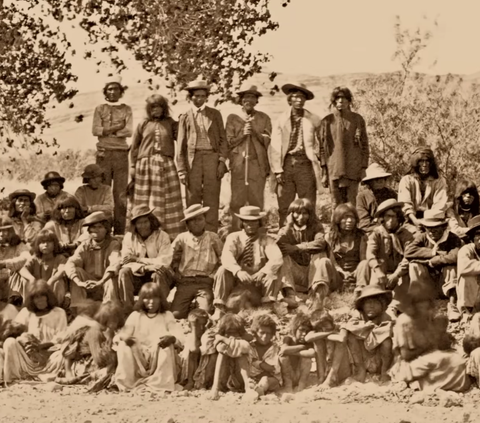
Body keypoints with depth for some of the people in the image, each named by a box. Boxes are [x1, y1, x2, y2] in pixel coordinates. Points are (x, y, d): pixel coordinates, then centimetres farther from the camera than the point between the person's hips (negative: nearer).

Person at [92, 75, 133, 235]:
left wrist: (107, 130, -7)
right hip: (104, 153, 0)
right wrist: (117, 127, -8)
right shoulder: (100, 109, 12)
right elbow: (95, 130, -2)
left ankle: (119, 232, -1)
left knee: (121, 193, -2)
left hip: (121, 154, 0)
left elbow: (129, 131, -2)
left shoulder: (126, 109, 12)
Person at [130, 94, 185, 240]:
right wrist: (133, 166, 9)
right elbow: (134, 147, 13)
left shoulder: (171, 124, 10)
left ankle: (171, 233, 3)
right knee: (145, 202, 1)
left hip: (166, 166, 0)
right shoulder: (143, 125, 10)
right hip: (145, 165, 0)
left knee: (168, 200, -1)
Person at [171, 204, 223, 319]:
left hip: (205, 282, -1)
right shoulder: (181, 239, 12)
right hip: (184, 282, 1)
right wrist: (178, 273, 0)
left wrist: (213, 275, 1)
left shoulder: (213, 238, 11)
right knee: (176, 314, -18)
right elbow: (172, 259, 13)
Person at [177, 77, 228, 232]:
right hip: (193, 159, 0)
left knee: (211, 199, -3)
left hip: (212, 157, 0)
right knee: (193, 199, 0)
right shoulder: (185, 118, 12)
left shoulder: (215, 114, 13)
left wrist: (222, 161, -2)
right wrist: (181, 171, 3)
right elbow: (181, 146, 10)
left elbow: (223, 139, 10)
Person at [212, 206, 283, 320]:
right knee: (223, 270, -26)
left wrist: (263, 271, -36)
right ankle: (219, 309, -27)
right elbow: (226, 257, -18)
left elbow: (277, 258, -15)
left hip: (258, 281, 0)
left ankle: (268, 308, -21)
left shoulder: (266, 240, 3)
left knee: (272, 273, -26)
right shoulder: (233, 238, 3)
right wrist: (238, 271, -39)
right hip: (236, 279, 0)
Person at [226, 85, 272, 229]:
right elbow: (229, 142, 5)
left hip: (257, 164, 0)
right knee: (237, 201, -3)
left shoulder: (264, 118, 11)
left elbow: (267, 142, 6)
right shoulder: (232, 118, 10)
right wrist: (242, 134, -9)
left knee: (256, 201, -2)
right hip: (238, 165, 0)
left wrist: (255, 133, -9)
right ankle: (237, 232, 2)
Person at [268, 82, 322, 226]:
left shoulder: (313, 120, 7)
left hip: (305, 164, 0)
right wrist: (277, 170, -3)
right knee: (284, 208, 1)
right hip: (286, 164, 1)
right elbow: (275, 147, 4)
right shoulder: (281, 120, 7)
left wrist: (322, 170, -1)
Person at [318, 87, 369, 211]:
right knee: (336, 205, -1)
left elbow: (364, 145, 8)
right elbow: (322, 148, 7)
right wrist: (324, 172, 2)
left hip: (353, 170, 0)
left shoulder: (357, 120, 6)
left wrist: (363, 168, 2)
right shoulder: (327, 121, 6)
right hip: (333, 171, 0)